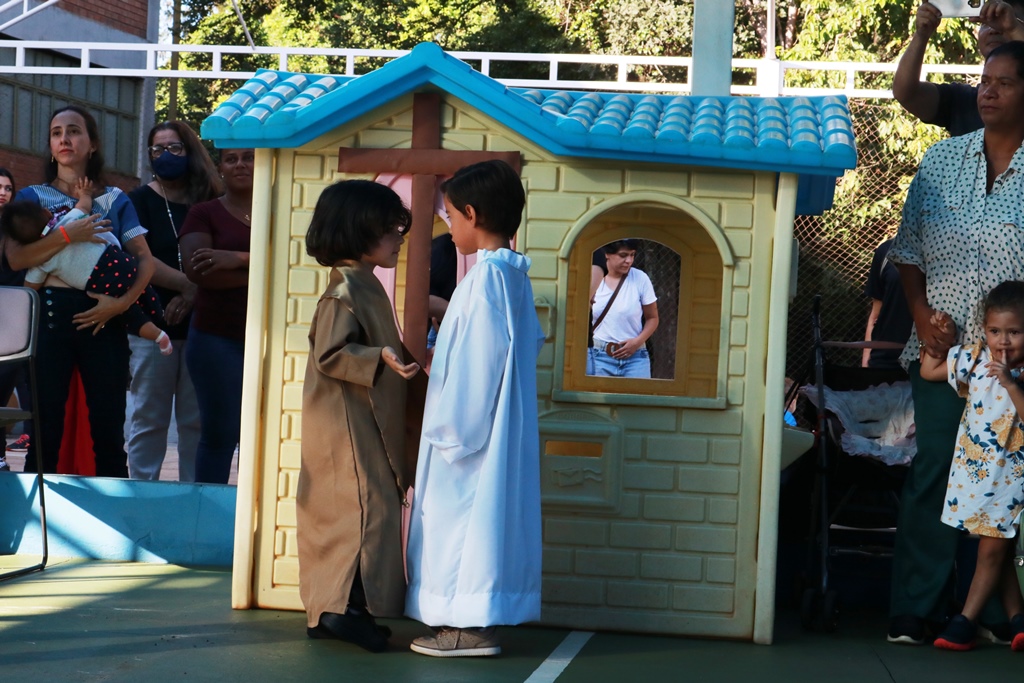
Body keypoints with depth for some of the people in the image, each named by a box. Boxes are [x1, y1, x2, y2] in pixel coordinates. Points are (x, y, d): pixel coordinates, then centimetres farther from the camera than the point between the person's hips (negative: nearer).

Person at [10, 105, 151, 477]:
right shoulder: (32, 197, 9)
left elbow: (144, 259, 3)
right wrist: (67, 235, -16)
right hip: (49, 316, -1)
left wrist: (122, 301, -13)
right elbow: (16, 258, -5)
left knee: (109, 429, 2)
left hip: (102, 318, 1)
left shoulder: (114, 200, 12)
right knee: (46, 429, -1)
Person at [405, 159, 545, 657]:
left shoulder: (486, 275, -17)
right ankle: (477, 615, 18)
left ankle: (470, 626, 0)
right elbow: (530, 342, 18)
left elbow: (478, 362, -20)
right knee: (484, 516, 12)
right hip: (499, 429, 9)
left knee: (465, 515, -4)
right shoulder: (514, 274, 11)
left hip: (472, 427, -9)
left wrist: (451, 426, -16)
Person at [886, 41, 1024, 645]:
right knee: (933, 470, 0)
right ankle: (914, 612, 6)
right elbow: (910, 250, 11)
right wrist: (923, 318, -2)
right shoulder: (944, 159, 8)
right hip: (943, 347, 2)